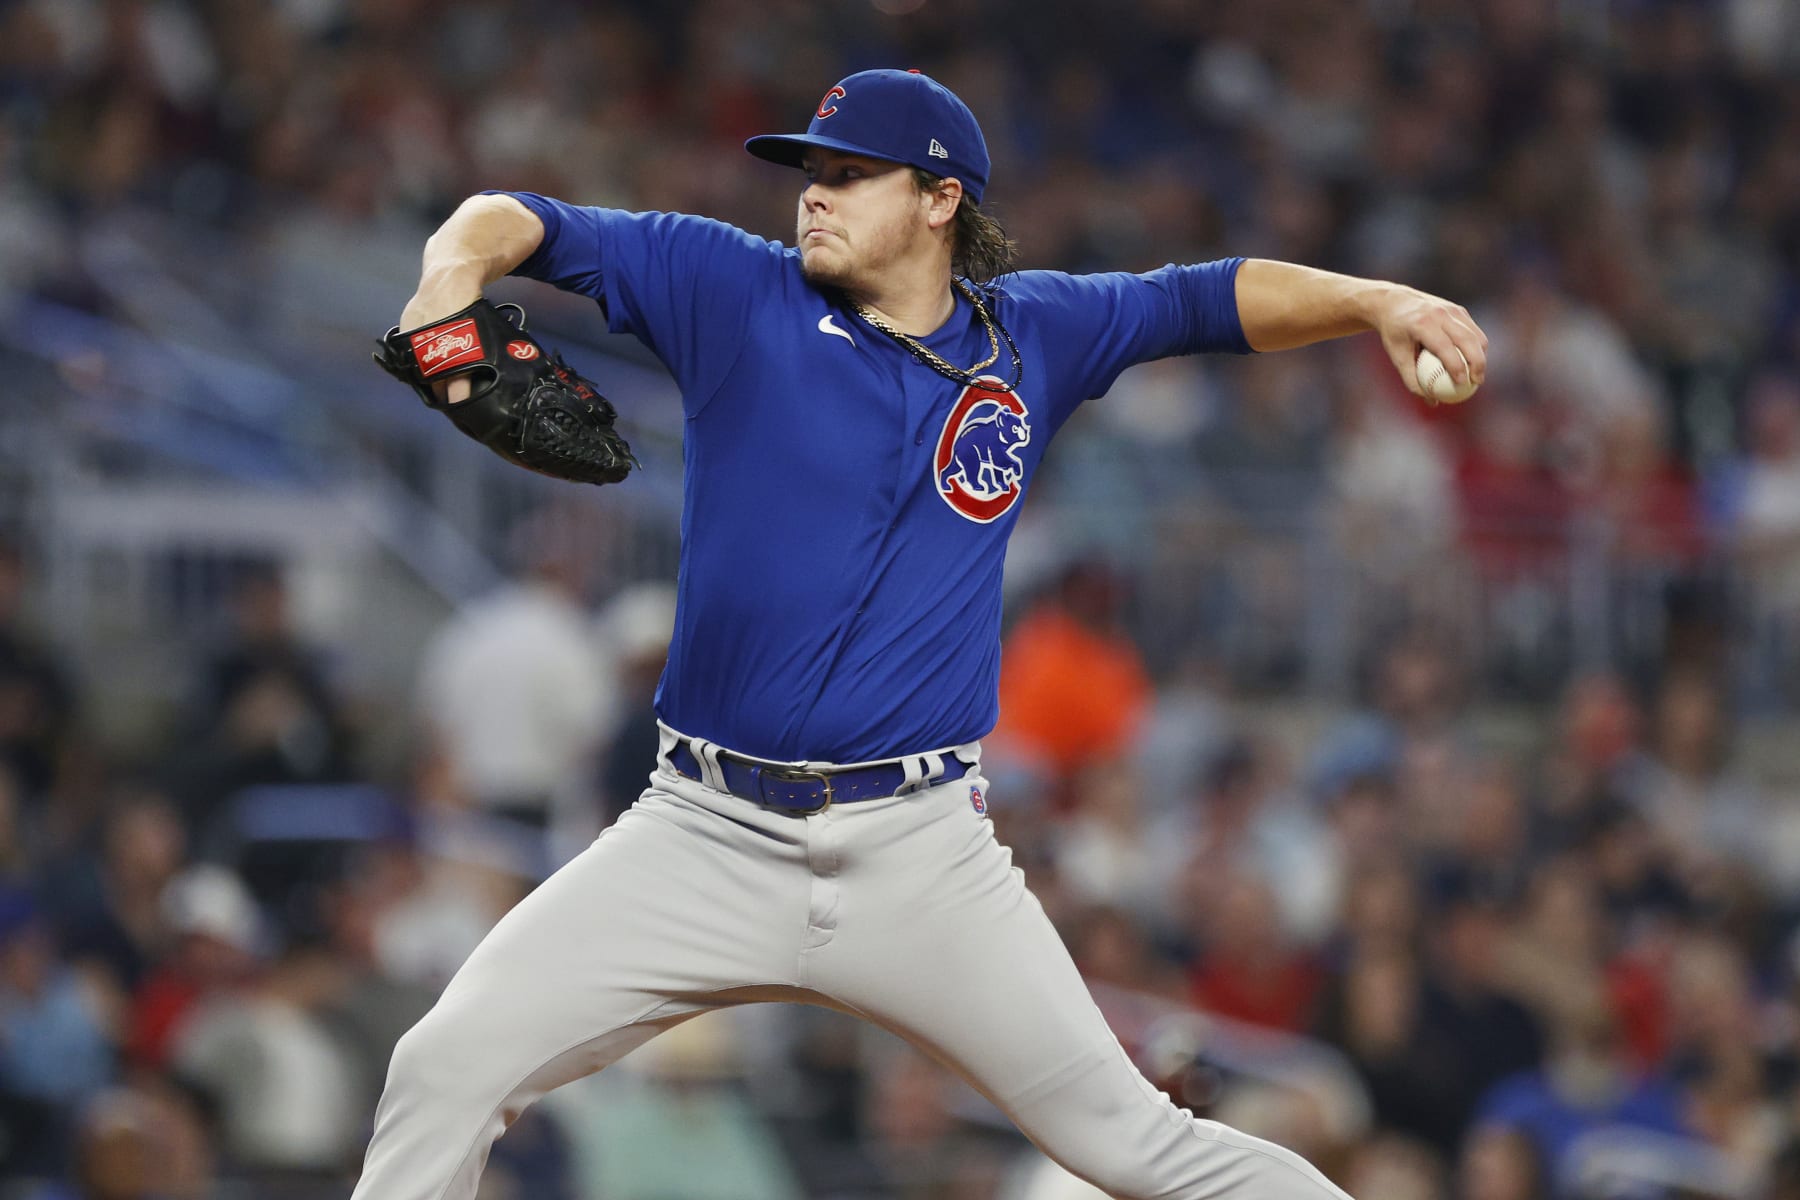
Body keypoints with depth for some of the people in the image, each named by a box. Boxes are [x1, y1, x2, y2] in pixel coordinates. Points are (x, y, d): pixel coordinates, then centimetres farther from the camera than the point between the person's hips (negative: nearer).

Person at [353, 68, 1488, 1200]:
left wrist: (1376, 301, 2)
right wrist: (458, 270, -23)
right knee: (449, 1068, -14)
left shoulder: (1031, 337, 8)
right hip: (708, 841, 0)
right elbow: (523, 221, -1)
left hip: (922, 853, 0)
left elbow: (1219, 300, 17)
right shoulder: (736, 297, 2)